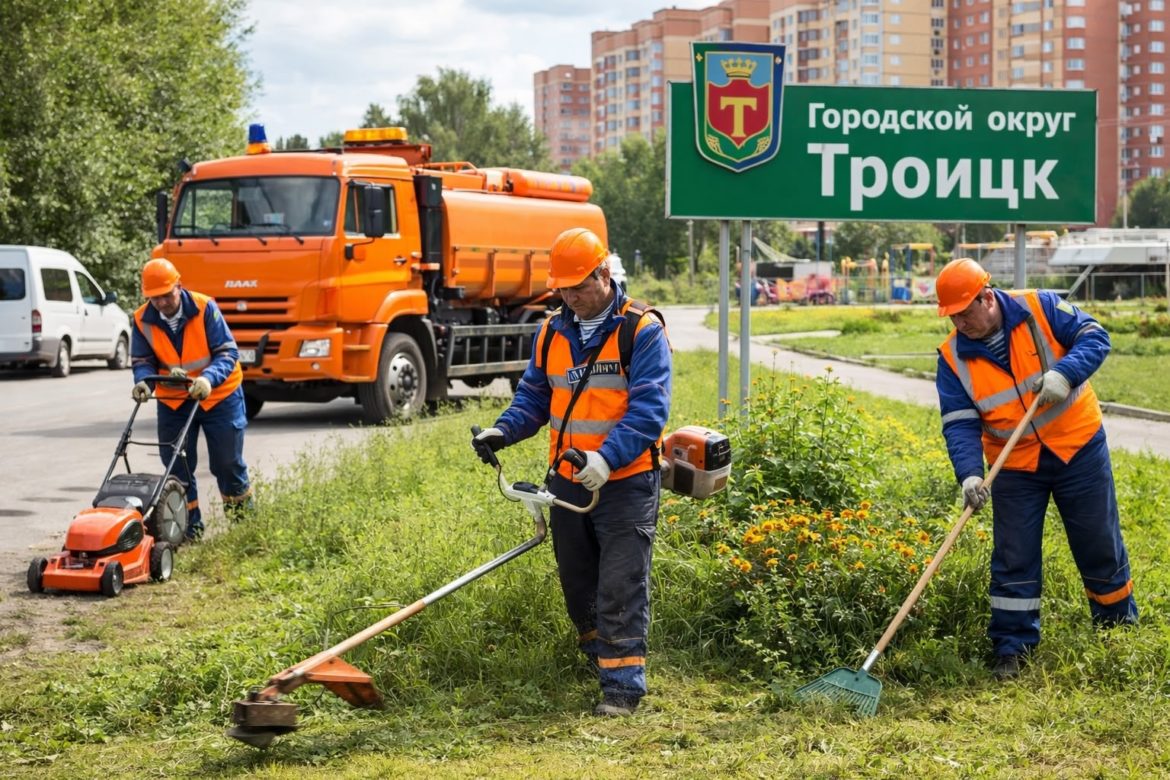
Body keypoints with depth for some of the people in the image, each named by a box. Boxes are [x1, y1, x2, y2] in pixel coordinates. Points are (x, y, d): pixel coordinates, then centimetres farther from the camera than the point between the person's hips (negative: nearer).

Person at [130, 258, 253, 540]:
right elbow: (142, 360, -4)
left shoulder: (205, 308, -18)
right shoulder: (143, 320, -9)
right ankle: (190, 527, 13)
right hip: (173, 400, 3)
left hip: (219, 395, -3)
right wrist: (143, 380, -28)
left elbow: (227, 352, -20)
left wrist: (208, 379, -37)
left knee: (228, 463, 5)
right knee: (177, 466, 2)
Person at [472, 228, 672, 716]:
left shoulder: (643, 331, -9)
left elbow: (649, 410, -17)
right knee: (578, 589, 14)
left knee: (619, 591, -8)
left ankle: (623, 686, -4)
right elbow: (534, 396, 16)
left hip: (625, 483, -6)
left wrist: (607, 457, -30)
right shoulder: (552, 333, 10)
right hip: (567, 483, 6)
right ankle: (602, 662, 29)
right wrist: (502, 431, -4)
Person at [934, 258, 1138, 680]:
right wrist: (969, 473, -27)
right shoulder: (954, 357, -8)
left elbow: (1094, 336, -13)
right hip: (1015, 467, 1)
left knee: (1100, 545, 10)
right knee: (1013, 559, 3)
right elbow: (959, 424, -11)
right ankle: (1012, 648, 14)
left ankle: (1120, 626, 29)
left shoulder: (1041, 309, -12)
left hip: (1078, 447, -1)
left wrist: (1064, 373, -31)